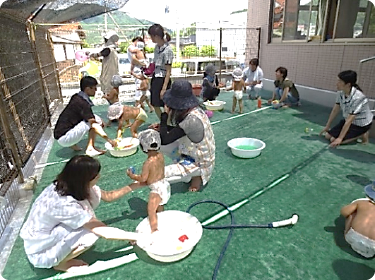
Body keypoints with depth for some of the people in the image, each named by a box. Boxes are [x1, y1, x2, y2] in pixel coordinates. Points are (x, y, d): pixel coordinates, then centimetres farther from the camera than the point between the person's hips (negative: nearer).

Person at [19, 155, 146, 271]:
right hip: (41, 253, -7)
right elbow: (105, 232, -30)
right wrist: (138, 236, -20)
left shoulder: (68, 185, -14)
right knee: (92, 232, -26)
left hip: (51, 232, 7)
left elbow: (108, 196, -1)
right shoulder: (65, 204, -36)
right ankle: (60, 263, 1)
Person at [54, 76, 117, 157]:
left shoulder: (77, 97, 7)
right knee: (94, 122, -13)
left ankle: (73, 144, 10)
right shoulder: (82, 103, -20)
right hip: (64, 138, -9)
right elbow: (94, 124, -25)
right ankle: (90, 149, -8)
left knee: (94, 118, 10)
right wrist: (109, 140, -26)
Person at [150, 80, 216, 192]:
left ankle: (196, 175, 3)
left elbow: (165, 140, -27)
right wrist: (162, 127, -2)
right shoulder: (195, 110, -6)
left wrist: (165, 115, -18)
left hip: (199, 164, -9)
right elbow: (182, 130, 12)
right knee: (159, 145, 9)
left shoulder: (192, 119, -32)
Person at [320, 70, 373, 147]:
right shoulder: (341, 93, -12)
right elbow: (335, 110, 0)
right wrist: (327, 126, 6)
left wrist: (340, 138, -28)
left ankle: (362, 135, 1)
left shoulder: (357, 98, -33)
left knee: (334, 141, -16)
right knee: (328, 136, 1)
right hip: (348, 120, 7)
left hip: (361, 125, -7)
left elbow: (349, 120, -30)